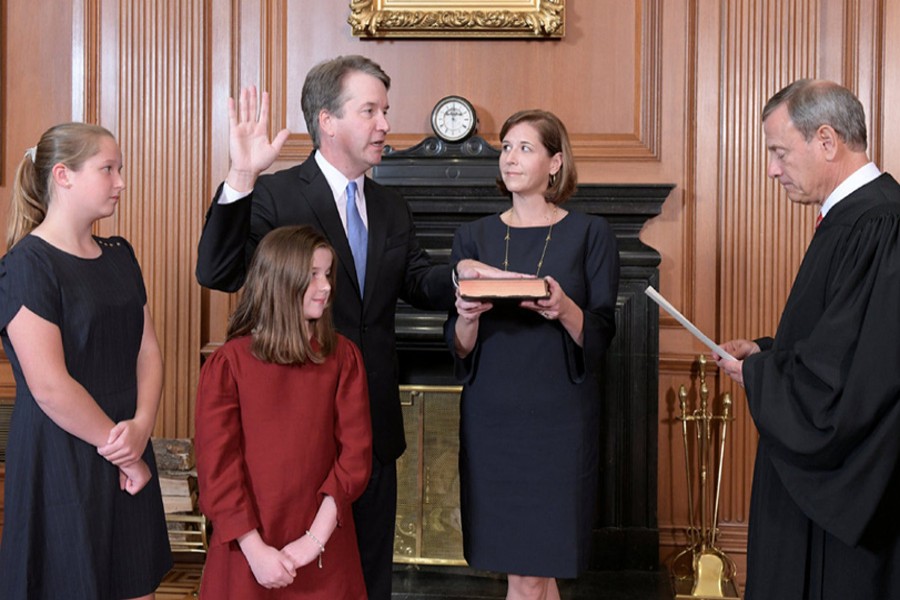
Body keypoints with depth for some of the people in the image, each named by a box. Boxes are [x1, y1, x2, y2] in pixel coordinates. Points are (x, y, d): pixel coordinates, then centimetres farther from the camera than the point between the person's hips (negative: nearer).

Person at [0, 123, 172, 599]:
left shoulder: (119, 255, 11)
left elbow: (147, 349, 7)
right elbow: (50, 387, -19)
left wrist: (141, 426, -10)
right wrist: (121, 450, -11)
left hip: (127, 456, 7)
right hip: (61, 464, -7)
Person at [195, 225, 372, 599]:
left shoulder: (343, 357, -1)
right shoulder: (227, 364, -8)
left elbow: (355, 452, -6)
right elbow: (217, 466, -9)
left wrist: (315, 539, -13)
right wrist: (255, 550, -15)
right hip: (247, 551, -2)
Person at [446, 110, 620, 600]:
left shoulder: (590, 235, 1)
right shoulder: (474, 237, 8)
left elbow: (600, 336, -3)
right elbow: (459, 347, 5)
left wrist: (565, 311, -23)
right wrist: (468, 317, -17)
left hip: (559, 418, -2)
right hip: (490, 417, 3)